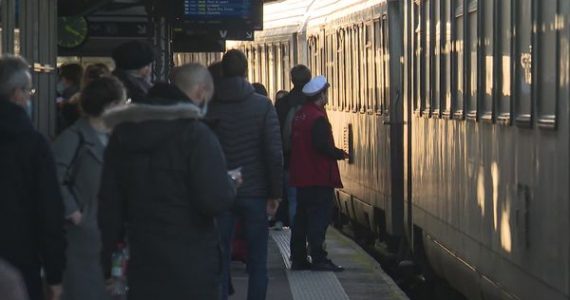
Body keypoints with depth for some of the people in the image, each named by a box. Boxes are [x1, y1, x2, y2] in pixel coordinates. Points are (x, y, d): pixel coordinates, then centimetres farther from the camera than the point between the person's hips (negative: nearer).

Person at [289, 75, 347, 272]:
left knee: (301, 218, 12)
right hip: (319, 177, -9)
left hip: (301, 176, 9)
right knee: (319, 218, -7)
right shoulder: (318, 117, -15)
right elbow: (322, 145, -23)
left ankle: (298, 258, 15)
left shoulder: (300, 115, 13)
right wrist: (340, 154, -7)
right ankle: (319, 259, -8)